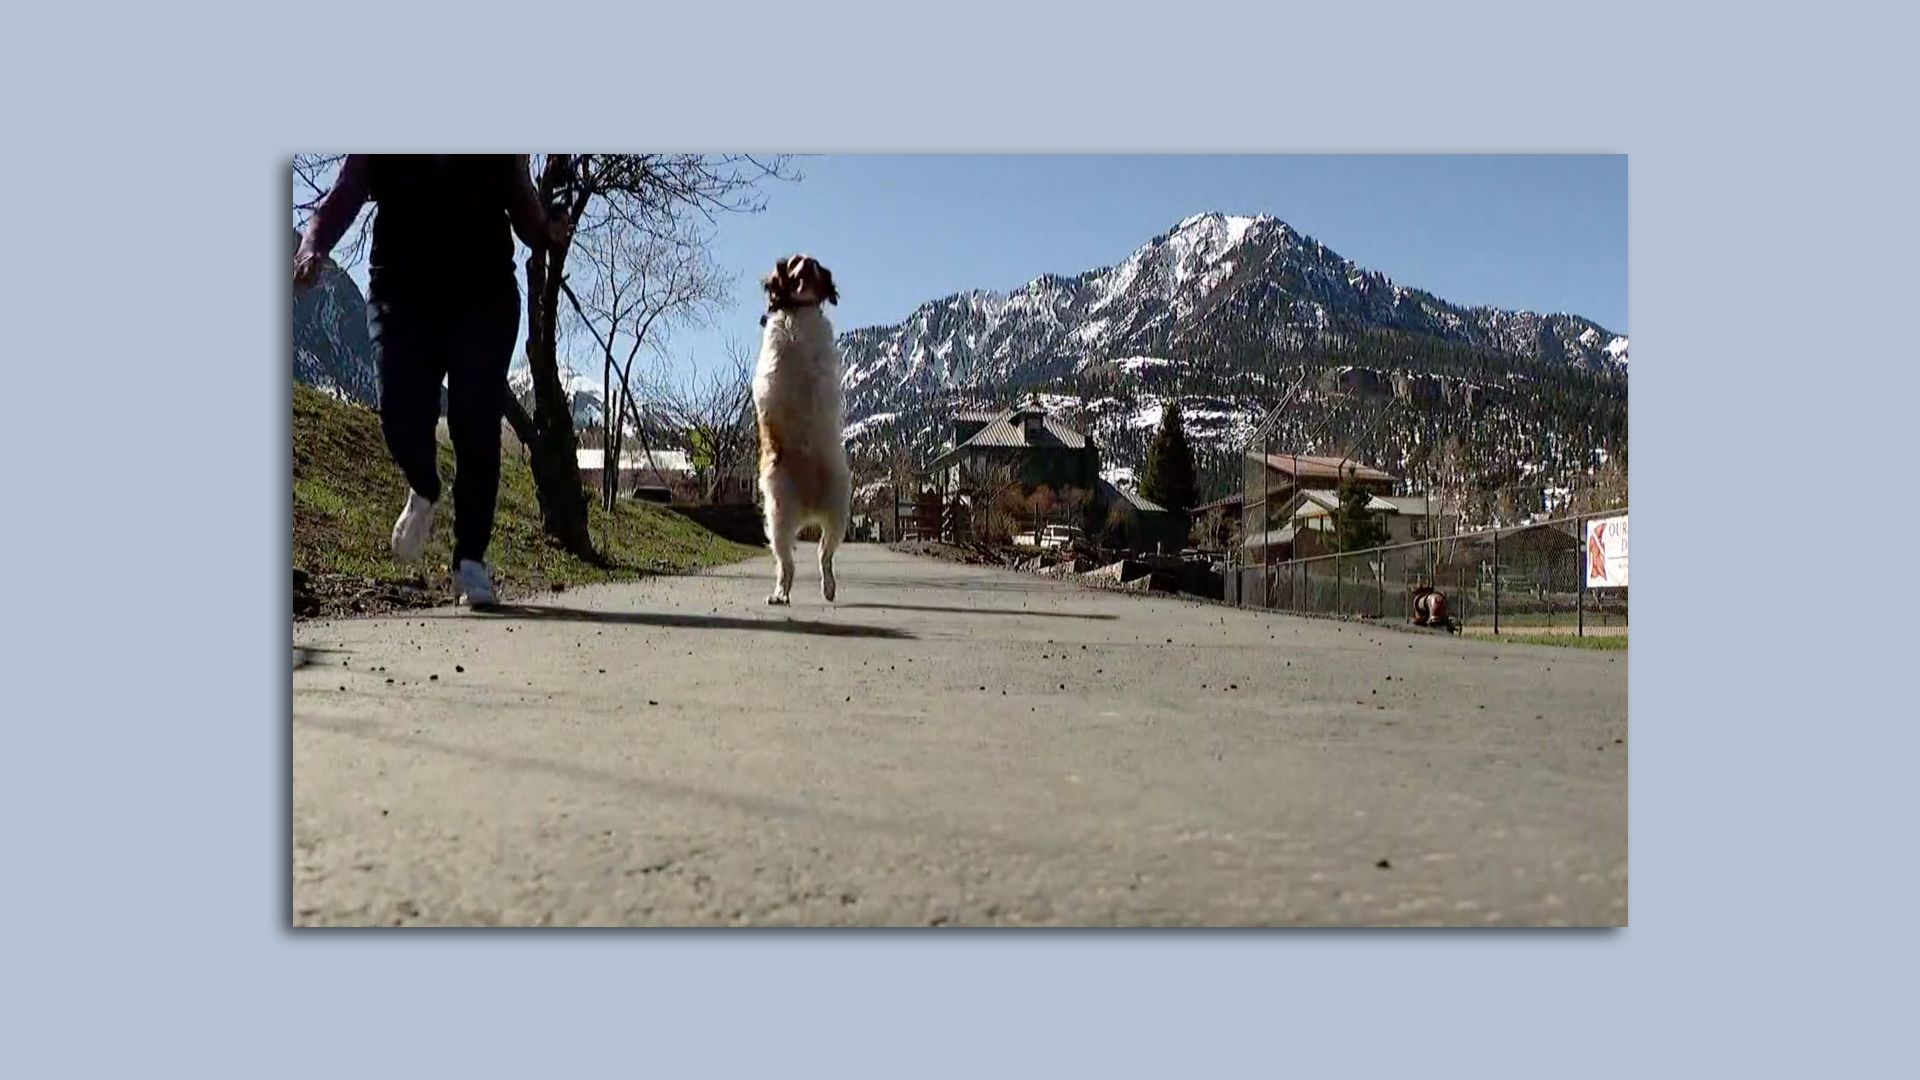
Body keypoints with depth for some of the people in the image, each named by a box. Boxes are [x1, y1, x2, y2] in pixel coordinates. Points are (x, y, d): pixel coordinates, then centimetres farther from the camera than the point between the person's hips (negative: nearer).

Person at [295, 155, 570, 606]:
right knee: (401, 417, -13)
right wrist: (312, 248, -15)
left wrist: (548, 232, -9)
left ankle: (470, 559, 0)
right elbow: (339, 202, 6)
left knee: (477, 427, -9)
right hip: (401, 293, 1)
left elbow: (525, 212, 15)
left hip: (484, 298, 0)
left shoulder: (504, 155, 9)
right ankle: (423, 492, 22)